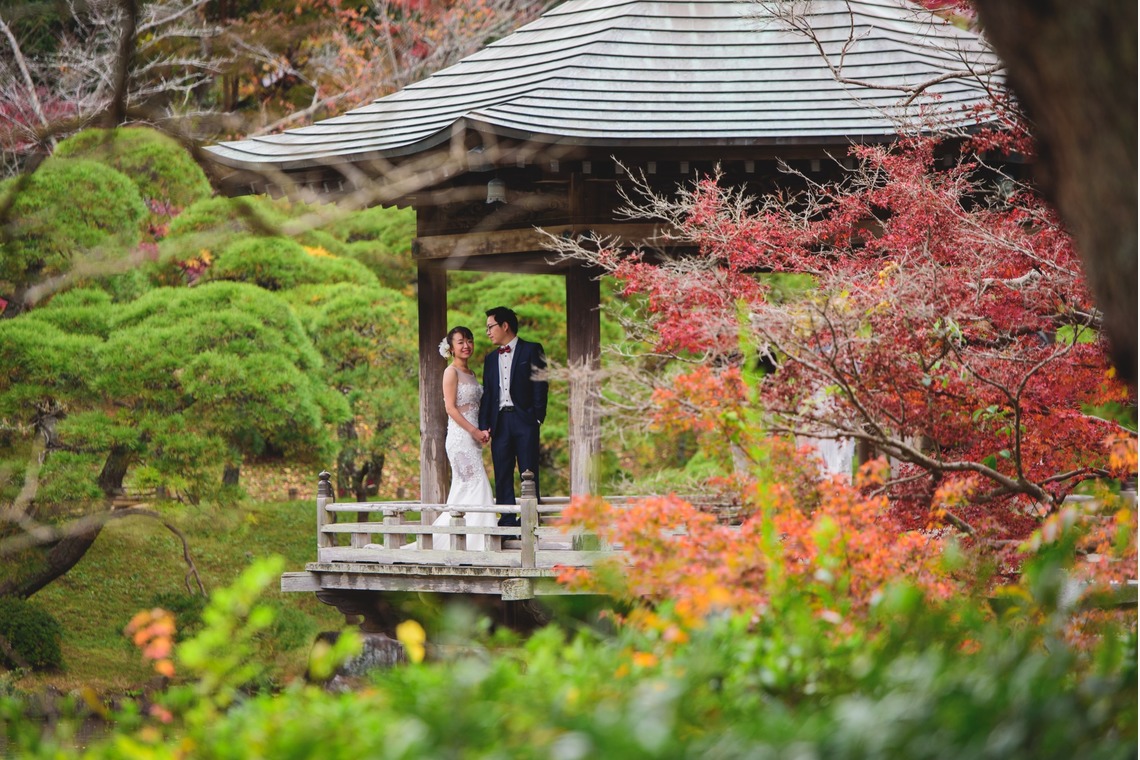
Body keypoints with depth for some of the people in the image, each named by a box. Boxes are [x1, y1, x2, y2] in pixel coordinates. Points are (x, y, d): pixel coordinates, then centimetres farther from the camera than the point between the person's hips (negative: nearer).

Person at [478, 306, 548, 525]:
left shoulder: (531, 351, 4)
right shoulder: (491, 359, 19)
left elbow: (540, 385, -1)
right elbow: (487, 393, 15)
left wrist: (538, 417, -10)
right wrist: (484, 425, 4)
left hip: (524, 420, -5)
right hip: (500, 422, 5)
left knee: (529, 473, -6)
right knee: (502, 475, 1)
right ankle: (507, 522, 2)